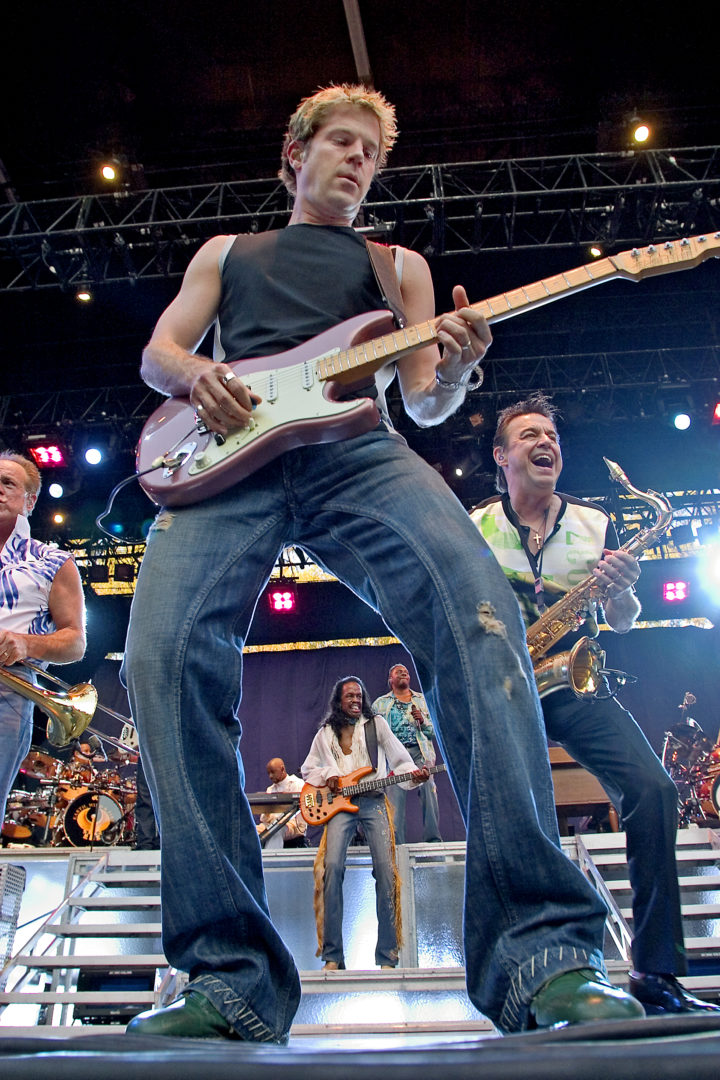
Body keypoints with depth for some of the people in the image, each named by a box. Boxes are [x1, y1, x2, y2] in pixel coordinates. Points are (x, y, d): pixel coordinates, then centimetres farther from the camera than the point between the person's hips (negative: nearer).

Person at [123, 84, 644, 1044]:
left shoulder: (399, 264, 30)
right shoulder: (226, 253, 34)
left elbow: (423, 404, 19)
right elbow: (157, 352, 24)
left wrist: (453, 372, -6)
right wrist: (196, 373, -1)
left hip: (357, 452, 0)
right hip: (226, 459, 1)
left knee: (478, 609, -30)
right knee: (165, 653, -26)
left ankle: (542, 952, -29)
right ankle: (233, 979, -18)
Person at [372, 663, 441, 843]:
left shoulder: (422, 700, 21)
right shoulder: (380, 703, 19)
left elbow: (434, 731, 18)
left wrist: (423, 721, -1)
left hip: (420, 751, 1)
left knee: (429, 790, -15)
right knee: (395, 794, -12)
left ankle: (433, 838, -13)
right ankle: (395, 843, -8)